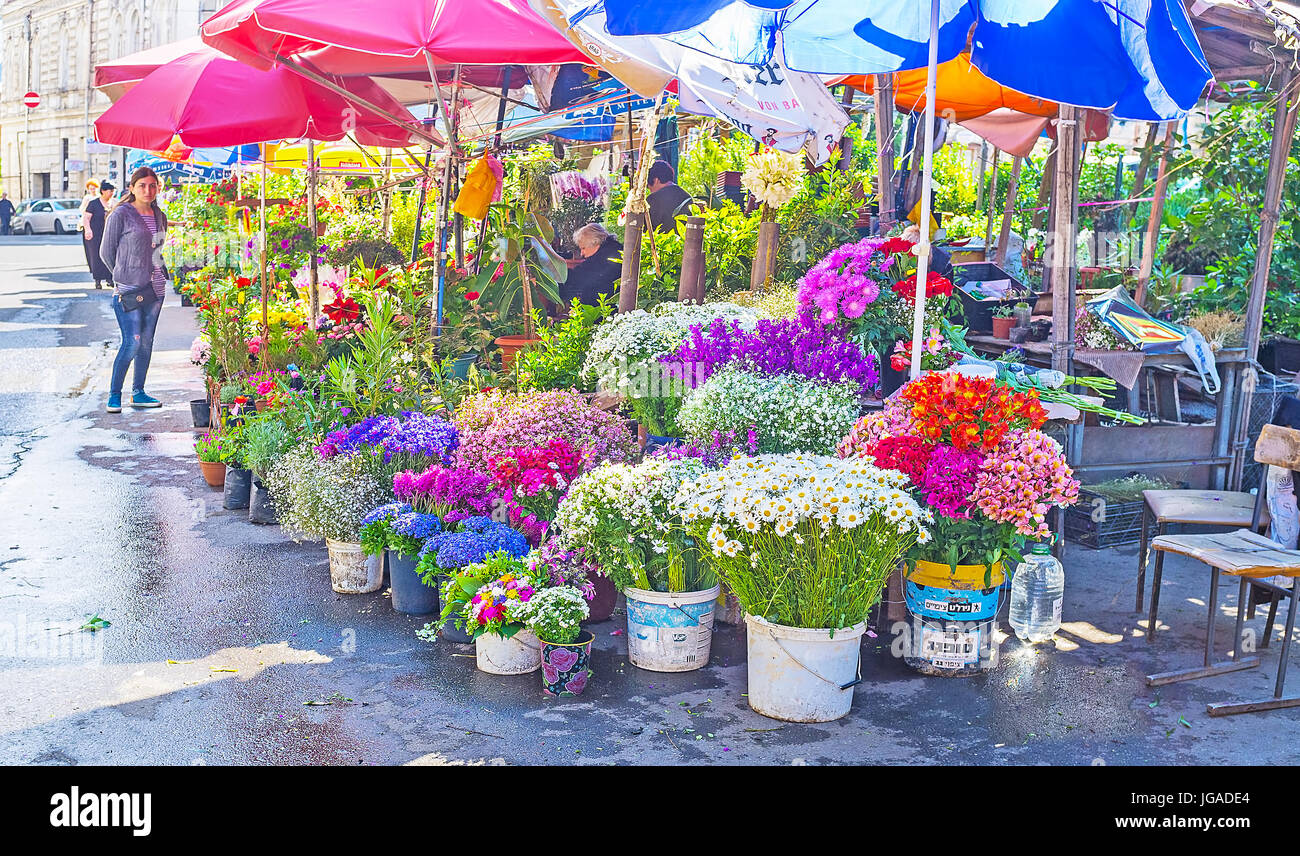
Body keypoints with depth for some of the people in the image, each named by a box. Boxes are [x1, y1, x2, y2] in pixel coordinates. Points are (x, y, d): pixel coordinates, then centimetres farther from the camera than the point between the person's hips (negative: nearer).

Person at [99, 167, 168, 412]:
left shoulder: (160, 216, 12)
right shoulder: (121, 215, -6)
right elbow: (106, 251, -1)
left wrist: (161, 272, 14)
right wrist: (123, 275, 3)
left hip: (155, 289, 6)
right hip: (128, 290, -6)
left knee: (146, 343, 9)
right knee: (132, 342, -12)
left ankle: (138, 393, 18)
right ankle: (114, 394, 1)